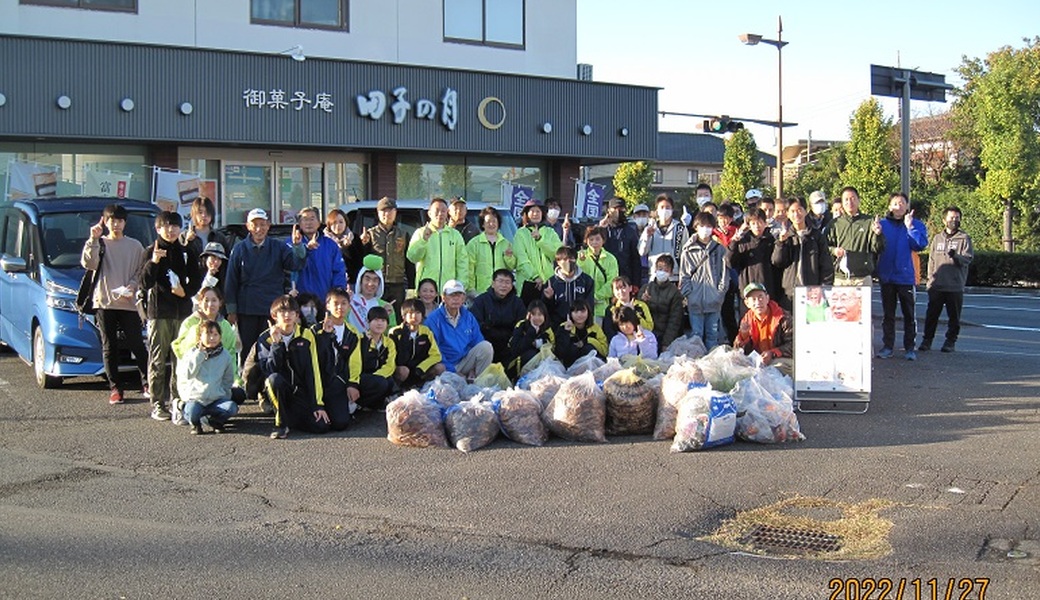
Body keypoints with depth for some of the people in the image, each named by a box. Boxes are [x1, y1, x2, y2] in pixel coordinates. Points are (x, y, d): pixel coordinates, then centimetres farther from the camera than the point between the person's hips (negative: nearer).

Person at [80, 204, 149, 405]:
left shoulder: (135, 246, 10)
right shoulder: (99, 244, 10)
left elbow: (142, 272, 8)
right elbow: (88, 263, -6)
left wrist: (132, 287, -9)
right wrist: (93, 239, -13)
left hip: (129, 303, -1)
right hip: (104, 301, 1)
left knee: (136, 344, -3)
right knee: (109, 347, 2)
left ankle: (147, 383, 7)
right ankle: (115, 388, 8)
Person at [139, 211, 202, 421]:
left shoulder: (187, 253, 13)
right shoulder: (150, 252, 3)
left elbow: (196, 280, 15)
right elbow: (144, 284, -5)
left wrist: (185, 291, -5)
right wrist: (153, 262, -18)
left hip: (183, 312, 3)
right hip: (159, 312, -3)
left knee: (181, 359, 2)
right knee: (158, 360, -3)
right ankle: (157, 404, 1)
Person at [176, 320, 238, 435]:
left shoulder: (225, 355, 9)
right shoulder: (192, 352, 4)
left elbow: (228, 380, 19)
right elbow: (187, 374, -13)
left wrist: (223, 393, 7)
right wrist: (199, 354, -12)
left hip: (216, 399, 2)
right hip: (195, 398, -2)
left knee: (232, 407, -29)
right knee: (192, 410, -36)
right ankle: (195, 423, 2)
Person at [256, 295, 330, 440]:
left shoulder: (307, 335, 0)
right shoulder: (265, 338, -4)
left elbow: (313, 371, -1)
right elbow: (269, 371, -18)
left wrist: (318, 404, -7)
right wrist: (276, 343, -27)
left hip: (301, 392, 2)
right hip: (279, 389, -1)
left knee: (321, 426, -19)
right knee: (274, 379, -36)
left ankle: (289, 416, 12)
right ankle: (281, 423, -15)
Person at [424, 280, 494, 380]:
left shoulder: (468, 317, 8)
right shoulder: (434, 319, -7)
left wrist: (473, 369, -7)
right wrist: (451, 371, -15)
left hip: (465, 362, 5)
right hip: (446, 366, -5)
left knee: (486, 346, -18)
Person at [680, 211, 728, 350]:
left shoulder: (719, 249, 7)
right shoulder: (688, 250, 5)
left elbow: (724, 272, 7)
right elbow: (683, 275, 5)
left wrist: (720, 292, -3)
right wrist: (687, 293, -5)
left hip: (714, 301, 1)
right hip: (695, 300, -1)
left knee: (712, 334, 7)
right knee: (696, 334, 0)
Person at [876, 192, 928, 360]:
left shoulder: (916, 225, 2)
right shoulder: (883, 224, 6)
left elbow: (920, 245, -13)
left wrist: (910, 227, -18)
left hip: (906, 276, -2)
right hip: (887, 276, 2)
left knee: (909, 314, 3)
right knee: (887, 314, 8)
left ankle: (910, 347, 9)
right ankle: (887, 346, 14)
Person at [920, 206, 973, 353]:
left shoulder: (964, 238, 4)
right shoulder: (937, 238, 14)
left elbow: (968, 258, -7)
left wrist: (956, 256, -26)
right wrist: (931, 276, 5)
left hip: (955, 286, -2)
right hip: (936, 285, 2)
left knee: (954, 316, 3)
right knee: (932, 314, 3)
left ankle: (950, 341, 13)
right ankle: (927, 340, 11)